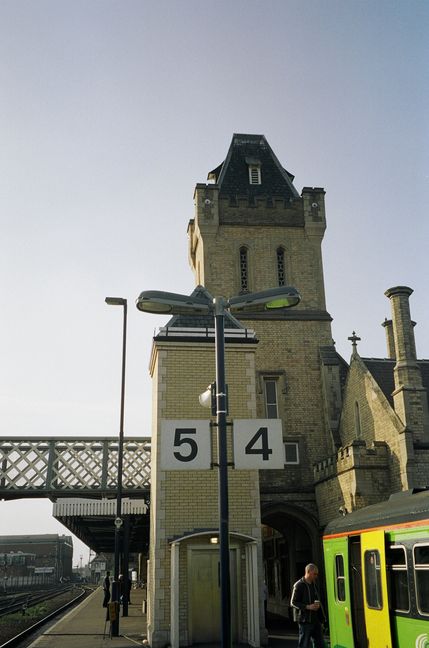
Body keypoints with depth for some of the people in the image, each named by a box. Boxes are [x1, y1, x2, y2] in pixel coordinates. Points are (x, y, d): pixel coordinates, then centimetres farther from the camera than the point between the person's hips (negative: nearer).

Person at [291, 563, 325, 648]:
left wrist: (321, 617, 14)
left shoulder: (314, 585, 14)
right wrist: (308, 607, -21)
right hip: (305, 620, -7)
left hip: (316, 619, 8)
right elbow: (293, 603, -12)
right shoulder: (299, 585, -11)